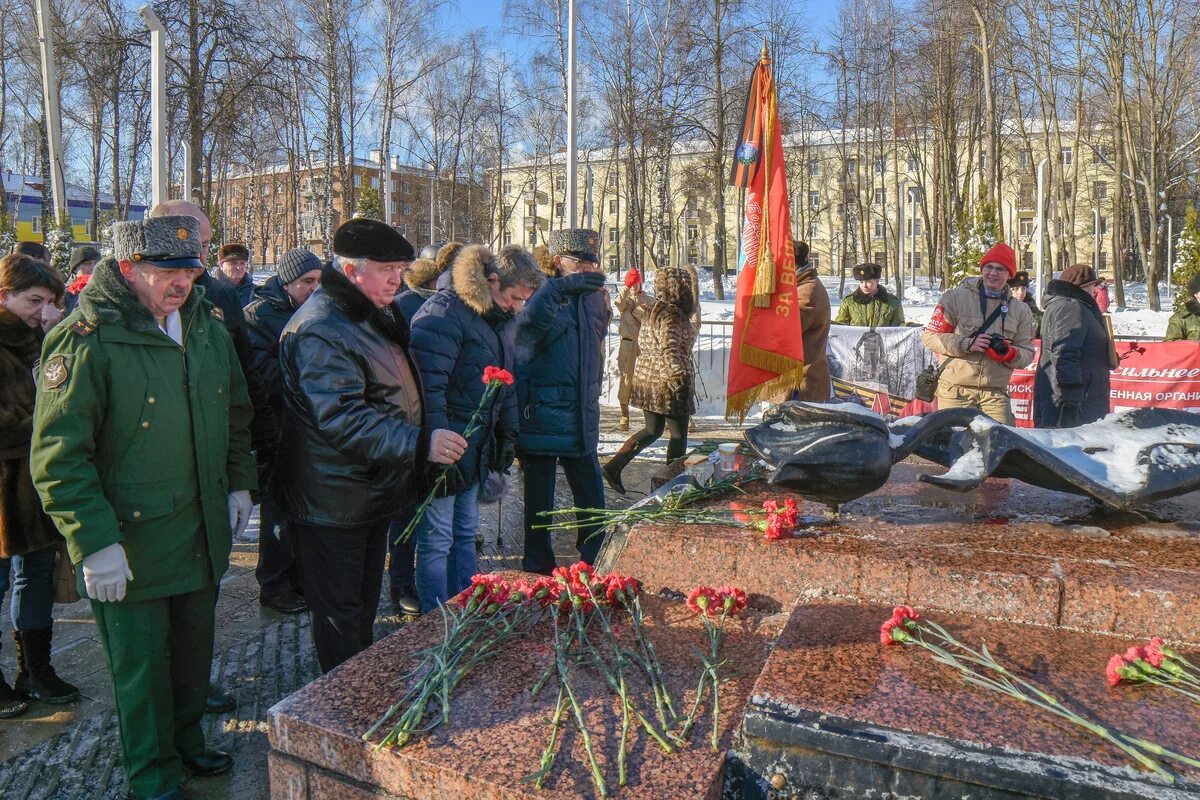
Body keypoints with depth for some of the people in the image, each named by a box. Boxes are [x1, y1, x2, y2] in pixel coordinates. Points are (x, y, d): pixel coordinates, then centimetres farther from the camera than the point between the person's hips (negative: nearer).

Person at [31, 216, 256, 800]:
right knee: (142, 668, 10)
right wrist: (93, 542, -21)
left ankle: (186, 742, 44)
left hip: (202, 532, 6)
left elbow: (236, 415, 17)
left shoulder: (208, 329, 4)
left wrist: (239, 483, 11)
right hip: (129, 544, -6)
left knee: (194, 651, 21)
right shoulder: (85, 341, -17)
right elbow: (58, 457, -18)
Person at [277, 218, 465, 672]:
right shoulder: (321, 332, -23)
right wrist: (420, 443, -35)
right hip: (335, 502, -10)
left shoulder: (379, 315, 10)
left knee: (365, 604, 23)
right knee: (340, 616, 5)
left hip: (373, 494, 10)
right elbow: (344, 420, -32)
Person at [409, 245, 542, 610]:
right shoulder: (444, 313, -19)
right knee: (437, 541, 0)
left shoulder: (501, 320, 11)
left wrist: (508, 435, 16)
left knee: (465, 533, 18)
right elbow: (428, 387, -25)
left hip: (476, 448, 9)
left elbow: (505, 383, 22)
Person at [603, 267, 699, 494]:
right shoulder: (671, 315, -15)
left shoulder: (652, 310, 13)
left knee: (652, 430, 17)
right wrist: (680, 377, -28)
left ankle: (613, 466, 10)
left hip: (646, 379, 9)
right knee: (678, 435, 5)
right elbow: (670, 350, -26)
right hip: (667, 384, -9)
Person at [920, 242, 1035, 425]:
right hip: (955, 392, -3)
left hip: (995, 394, 3)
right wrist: (967, 344, -16)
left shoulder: (1020, 310, 11)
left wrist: (1009, 353, -12)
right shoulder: (956, 297, 0)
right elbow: (929, 336, -4)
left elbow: (1027, 353, 11)